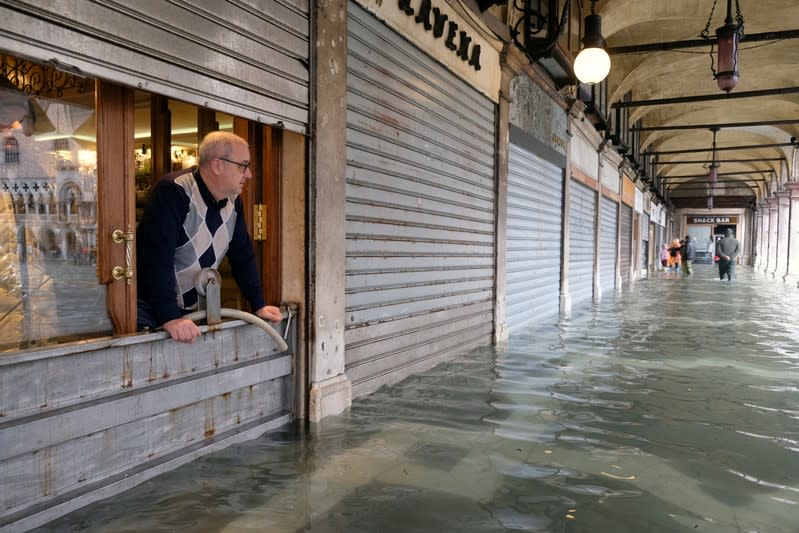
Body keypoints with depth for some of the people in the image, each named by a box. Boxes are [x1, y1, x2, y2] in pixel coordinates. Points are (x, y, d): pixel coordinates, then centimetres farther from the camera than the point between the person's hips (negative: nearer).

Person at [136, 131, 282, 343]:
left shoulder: (233, 201, 4)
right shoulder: (172, 192, -21)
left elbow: (242, 254, 10)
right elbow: (157, 258, -28)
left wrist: (259, 305, 6)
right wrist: (169, 318, -33)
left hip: (191, 310, 6)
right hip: (150, 308, -6)